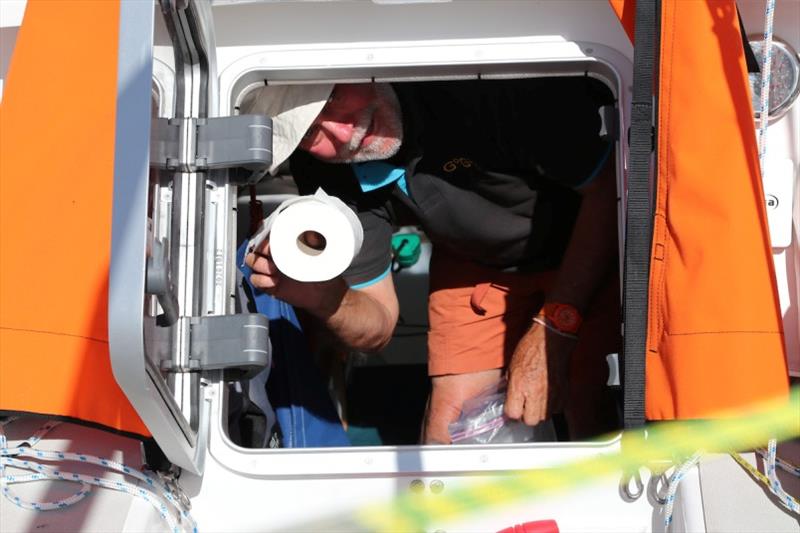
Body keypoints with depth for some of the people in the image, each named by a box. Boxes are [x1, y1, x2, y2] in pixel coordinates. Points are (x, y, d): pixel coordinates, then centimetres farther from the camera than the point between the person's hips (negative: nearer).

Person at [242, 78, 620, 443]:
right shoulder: (326, 178, -21)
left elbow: (606, 187, -27)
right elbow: (377, 327, -12)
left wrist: (553, 329, -29)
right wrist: (326, 298, -36)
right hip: (476, 262, 3)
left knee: (582, 407, -19)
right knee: (447, 430, -10)